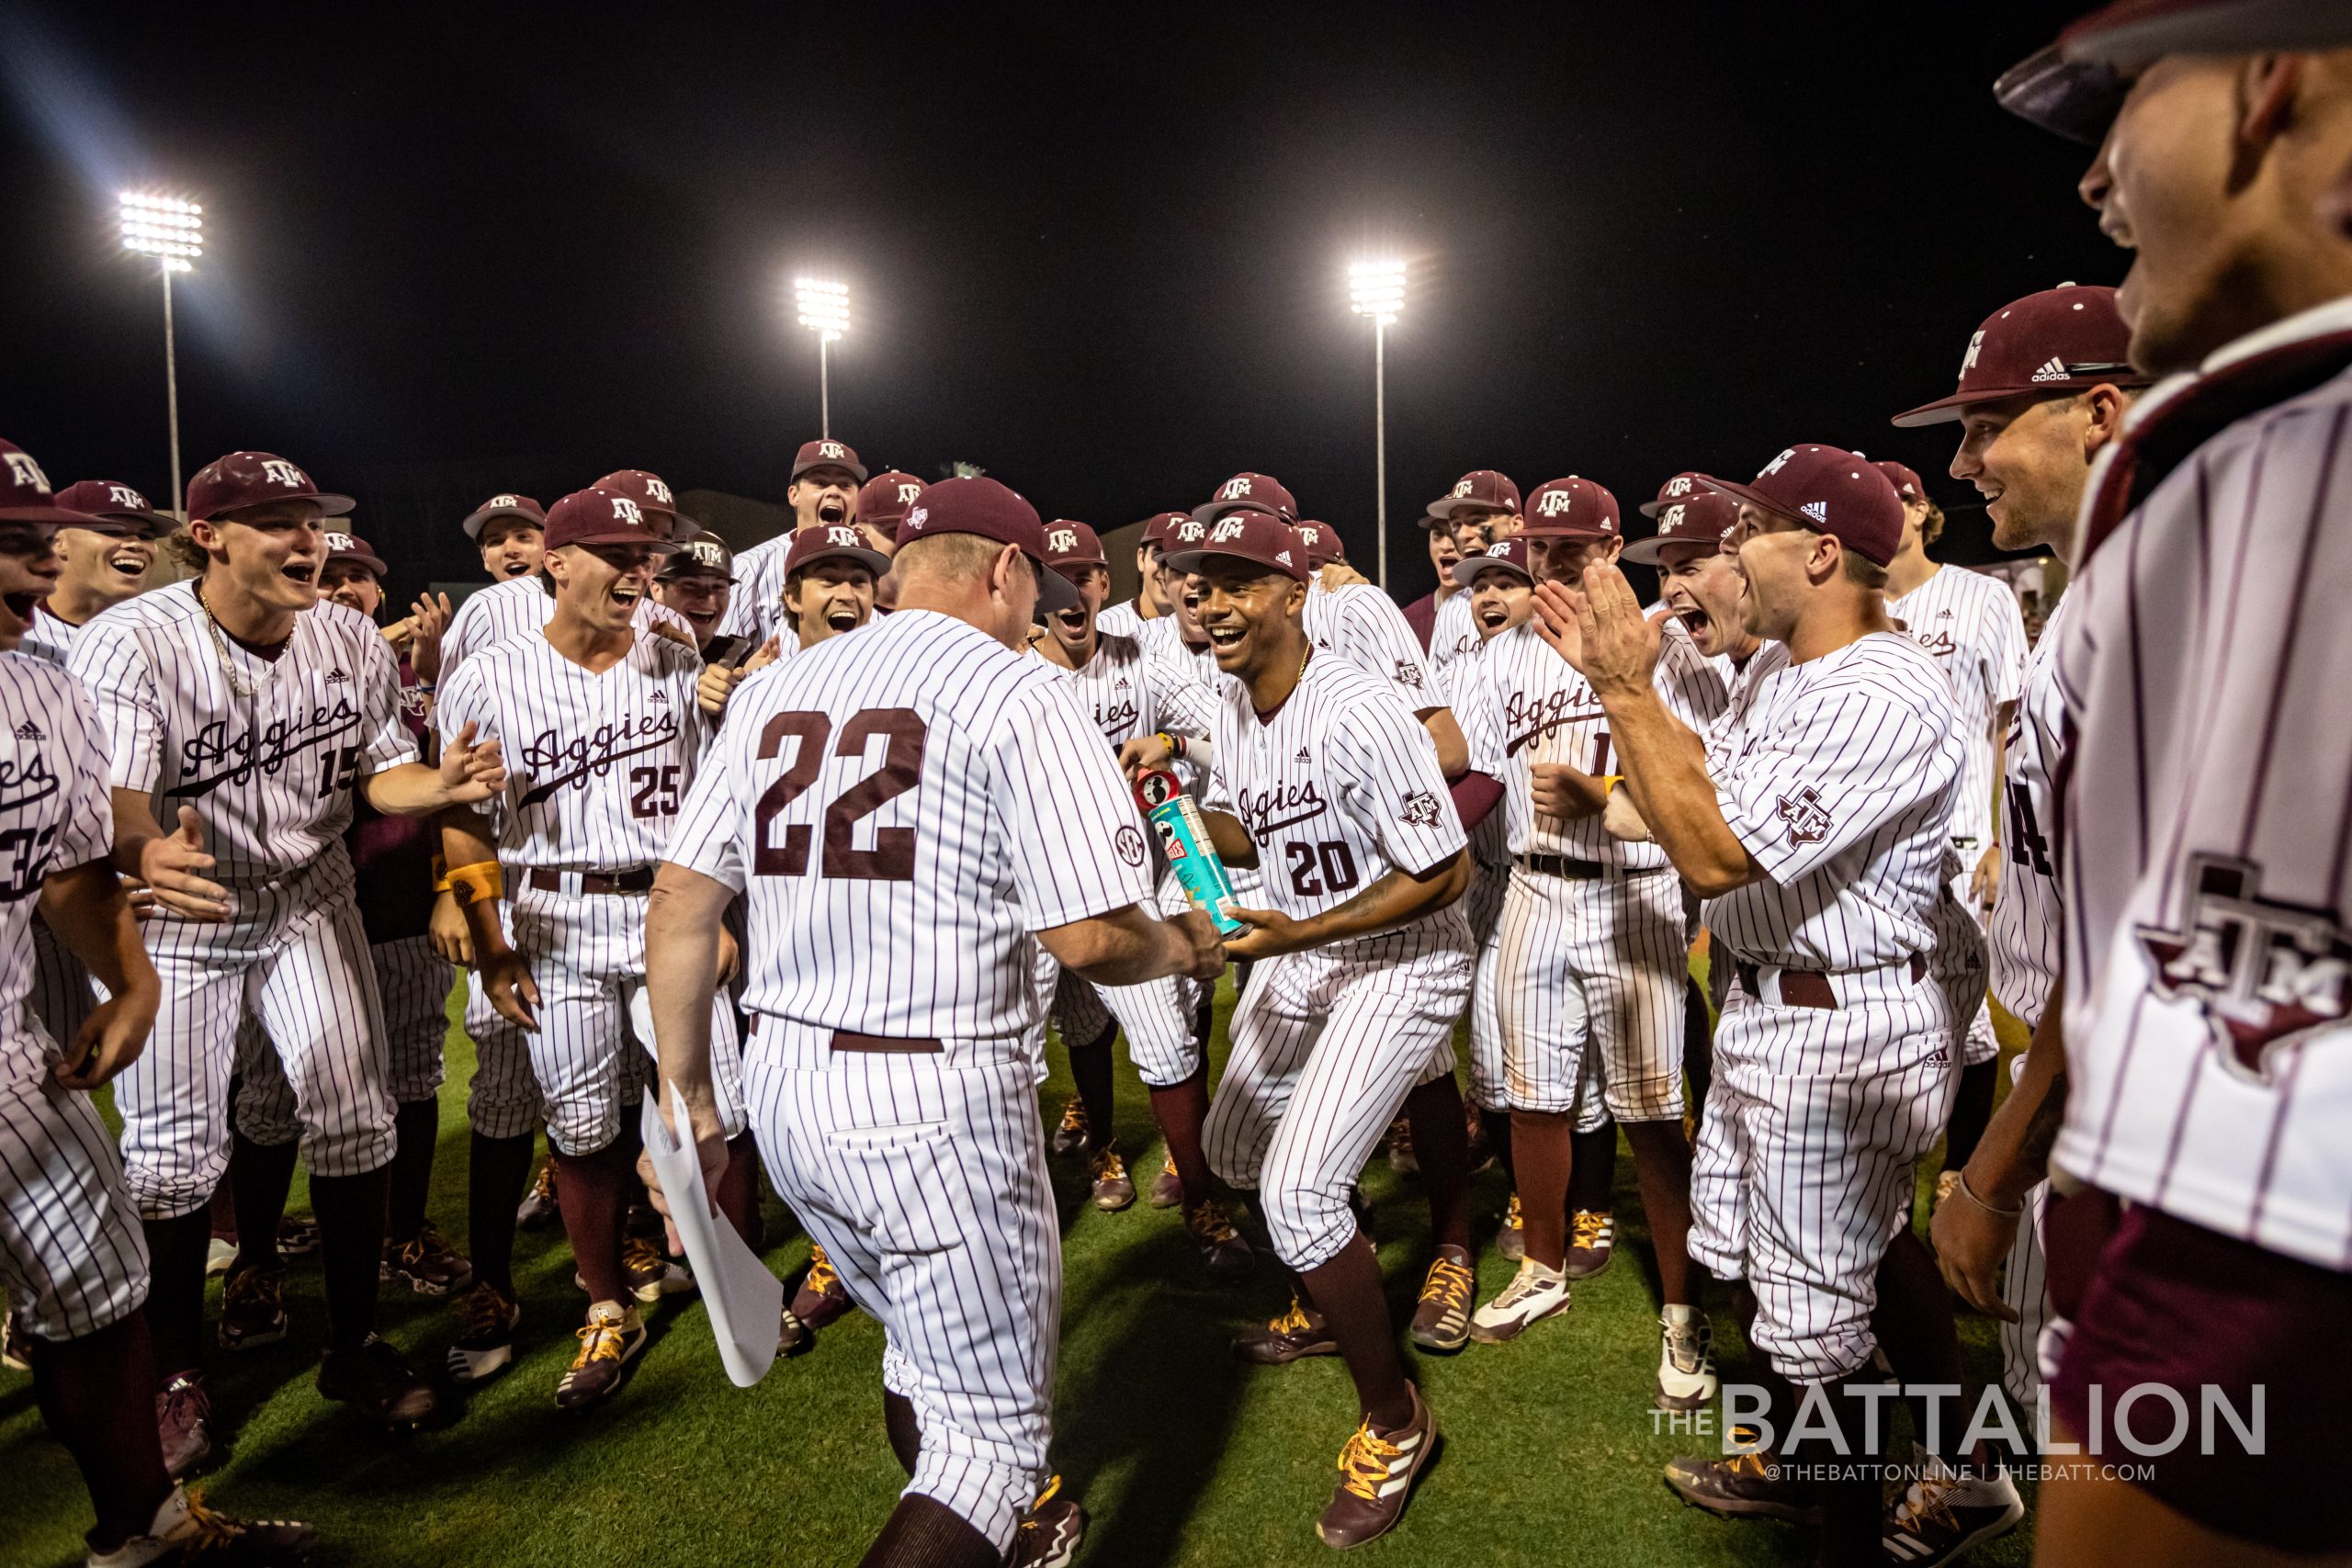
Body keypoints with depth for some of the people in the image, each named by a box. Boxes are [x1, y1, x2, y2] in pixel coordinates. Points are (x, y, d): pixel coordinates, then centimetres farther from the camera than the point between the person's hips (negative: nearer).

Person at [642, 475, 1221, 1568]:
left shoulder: (773, 690, 9)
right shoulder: (1015, 693, -9)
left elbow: (679, 903, 7)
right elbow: (1092, 938, -16)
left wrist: (684, 1098, 15)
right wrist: (1185, 950, 6)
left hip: (781, 1088, 8)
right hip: (935, 1104, -7)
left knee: (924, 1349, 28)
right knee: (996, 1429, 7)